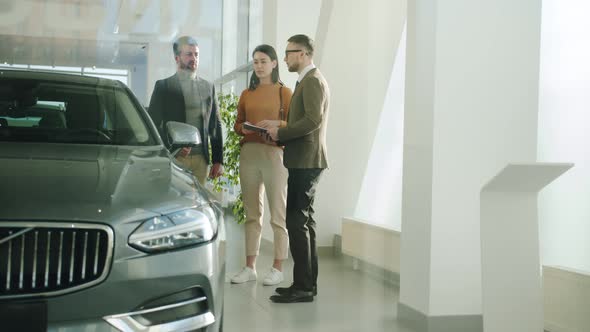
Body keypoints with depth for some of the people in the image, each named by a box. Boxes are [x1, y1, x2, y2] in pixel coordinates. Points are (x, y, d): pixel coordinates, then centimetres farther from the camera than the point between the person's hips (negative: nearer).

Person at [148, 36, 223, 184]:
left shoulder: (208, 87, 16)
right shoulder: (163, 86, 5)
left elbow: (216, 125, 16)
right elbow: (153, 124, 1)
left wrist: (218, 160, 9)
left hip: (200, 159, 3)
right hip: (174, 159, -3)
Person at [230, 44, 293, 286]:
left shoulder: (284, 92, 2)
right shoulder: (247, 94, 15)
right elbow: (237, 124, 18)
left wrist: (277, 124, -18)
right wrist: (243, 128, -3)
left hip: (274, 153, -4)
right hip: (248, 152, 5)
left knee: (278, 214, -2)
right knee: (252, 214, 8)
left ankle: (278, 268, 4)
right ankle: (249, 267, 13)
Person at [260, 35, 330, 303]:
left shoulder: (313, 80, -12)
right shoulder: (308, 80, 19)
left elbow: (313, 120, -23)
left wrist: (280, 133, -15)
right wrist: (279, 127, 10)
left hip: (306, 161, -11)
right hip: (304, 161, 11)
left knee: (297, 221, -10)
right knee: (303, 221, 13)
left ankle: (303, 286, -7)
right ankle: (307, 282, 19)